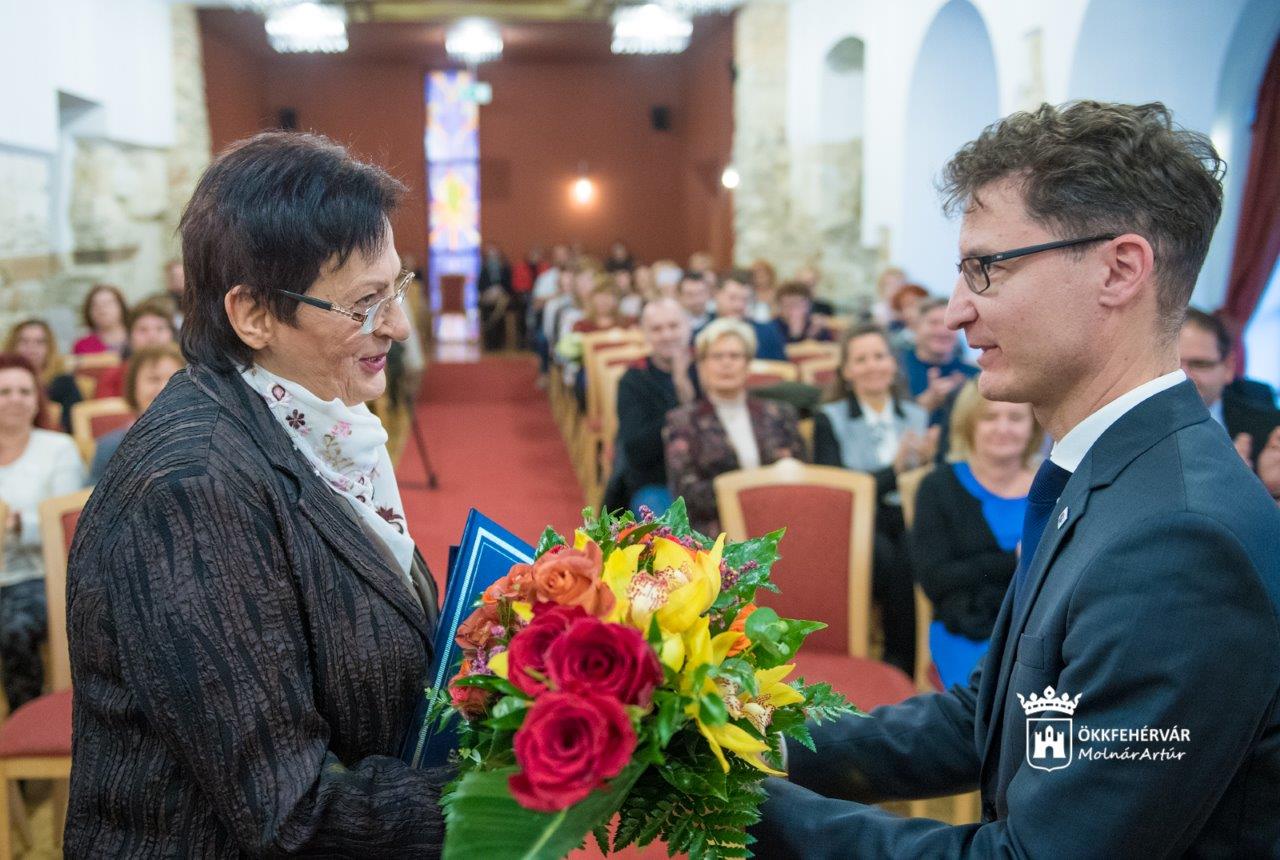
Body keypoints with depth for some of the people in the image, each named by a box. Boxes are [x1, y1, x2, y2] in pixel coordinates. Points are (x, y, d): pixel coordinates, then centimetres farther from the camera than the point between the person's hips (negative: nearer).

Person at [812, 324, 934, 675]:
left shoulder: (917, 416, 17)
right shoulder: (829, 419, 7)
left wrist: (929, 460, -8)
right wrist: (894, 468, -15)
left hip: (908, 518, 2)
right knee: (887, 557, -34)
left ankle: (903, 662, -20)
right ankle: (901, 661, -17)